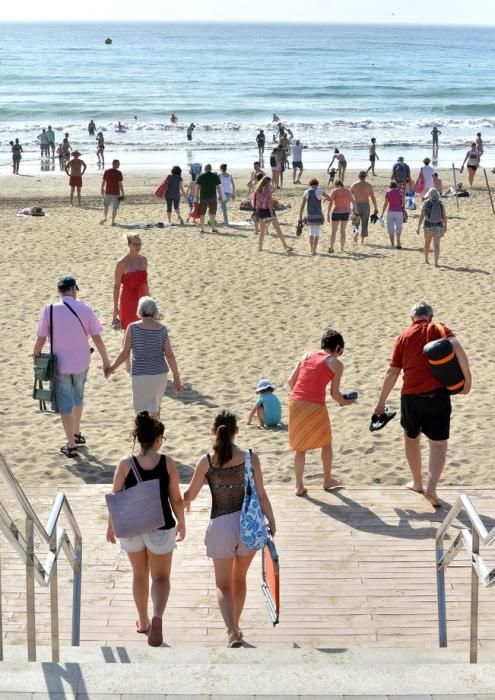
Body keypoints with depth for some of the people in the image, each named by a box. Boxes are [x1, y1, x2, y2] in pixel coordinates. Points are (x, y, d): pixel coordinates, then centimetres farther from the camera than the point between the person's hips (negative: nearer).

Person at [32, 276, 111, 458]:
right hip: (81, 363, 2)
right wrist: (106, 361, 3)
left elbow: (40, 339, -9)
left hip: (60, 364, -2)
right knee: (78, 397, 26)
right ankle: (76, 434, 39)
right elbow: (97, 338, -6)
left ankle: (71, 445, 10)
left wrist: (35, 356, 10)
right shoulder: (85, 310, -8)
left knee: (65, 404, 7)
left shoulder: (49, 310, -11)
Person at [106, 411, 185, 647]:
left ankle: (143, 622, 34)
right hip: (160, 528, -2)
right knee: (161, 577, 10)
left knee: (139, 575, 21)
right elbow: (176, 499, -6)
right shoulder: (168, 463, -10)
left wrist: (111, 525, 10)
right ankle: (157, 616, -15)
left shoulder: (126, 463, -8)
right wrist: (181, 523, 9)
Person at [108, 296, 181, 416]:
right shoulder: (162, 329, -5)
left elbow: (125, 353, -7)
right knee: (155, 408, 25)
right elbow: (169, 355, -6)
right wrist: (176, 376, 2)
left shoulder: (132, 328, -11)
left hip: (140, 375, -3)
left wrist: (113, 367, 9)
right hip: (159, 374, 3)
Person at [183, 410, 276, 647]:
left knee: (223, 585, 11)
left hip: (221, 526, -2)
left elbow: (190, 495, 2)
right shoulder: (251, 458, -8)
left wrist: (183, 502, 25)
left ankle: (232, 632, -8)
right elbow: (261, 495, -6)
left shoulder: (206, 462, -9)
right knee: (240, 579, 23)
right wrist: (272, 522, 6)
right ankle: (235, 626, 36)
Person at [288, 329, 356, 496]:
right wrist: (344, 402, 17)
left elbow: (291, 380, 11)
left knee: (299, 447, 17)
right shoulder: (336, 364, 2)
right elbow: (334, 393, -3)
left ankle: (299, 486, 17)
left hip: (295, 402, 4)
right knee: (326, 443, 21)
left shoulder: (306, 355, 14)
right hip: (315, 407, -4)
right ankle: (327, 480, 34)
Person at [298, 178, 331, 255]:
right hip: (318, 215, -4)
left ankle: (311, 249, 27)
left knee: (312, 232, 20)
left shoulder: (306, 193, 3)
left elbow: (302, 206, 1)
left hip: (310, 215, 4)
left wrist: (300, 217, 5)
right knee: (317, 233, 1)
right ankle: (314, 251, -7)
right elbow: (330, 198, 0)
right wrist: (325, 198, 24)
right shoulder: (319, 191, -5)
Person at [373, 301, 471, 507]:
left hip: (411, 396, 2)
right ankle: (431, 488, -11)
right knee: (439, 444, 4)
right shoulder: (438, 329, 3)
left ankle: (417, 483, 33)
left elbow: (392, 372, 6)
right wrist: (467, 378, -14)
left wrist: (381, 402, 12)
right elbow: (457, 348, -17)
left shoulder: (404, 336, 8)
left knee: (411, 439, 23)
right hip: (437, 394, -2)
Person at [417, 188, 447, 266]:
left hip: (428, 226, 0)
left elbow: (421, 216, -10)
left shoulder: (426, 203, -7)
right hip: (438, 226, 0)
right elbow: (444, 216, -1)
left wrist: (418, 227, -6)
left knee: (427, 243, 21)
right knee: (436, 245, -4)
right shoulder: (440, 203, -2)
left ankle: (426, 260, 36)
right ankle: (436, 263, -16)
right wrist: (445, 226, 13)